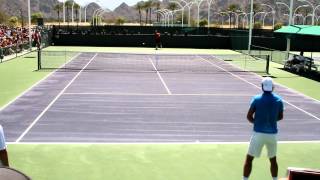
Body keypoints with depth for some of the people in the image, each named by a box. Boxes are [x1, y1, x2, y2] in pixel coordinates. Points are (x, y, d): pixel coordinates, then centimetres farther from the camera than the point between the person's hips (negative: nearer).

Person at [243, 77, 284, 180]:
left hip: (258, 133, -3)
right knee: (273, 159, 21)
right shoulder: (279, 100, 0)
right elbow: (280, 117, 9)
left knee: (249, 159, 7)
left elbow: (249, 116, -5)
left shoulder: (257, 99, -8)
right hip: (272, 134, 3)